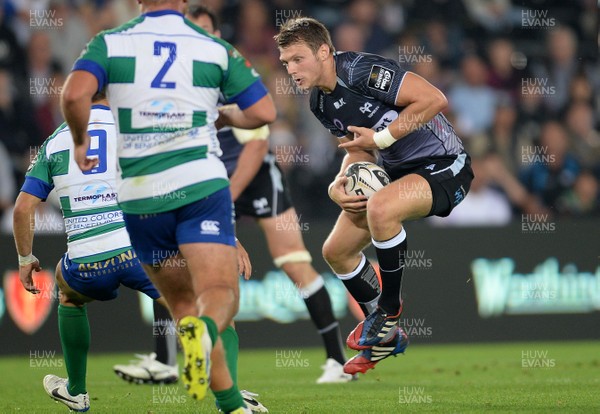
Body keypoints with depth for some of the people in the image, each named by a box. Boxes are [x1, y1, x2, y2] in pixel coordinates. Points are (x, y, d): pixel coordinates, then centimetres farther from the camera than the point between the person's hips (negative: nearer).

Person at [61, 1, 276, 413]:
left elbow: (74, 93, -16)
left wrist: (81, 140, 3)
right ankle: (204, 330, -44)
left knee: (183, 304, 15)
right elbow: (263, 113, 4)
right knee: (221, 294, -9)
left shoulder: (110, 43, 1)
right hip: (199, 185, -2)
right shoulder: (217, 49, 3)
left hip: (139, 196, 2)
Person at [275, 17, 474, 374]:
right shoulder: (321, 103, 4)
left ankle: (389, 310, -15)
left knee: (379, 209, -37)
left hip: (444, 167, -10)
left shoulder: (363, 71, -23)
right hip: (397, 171, 10)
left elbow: (434, 99, -28)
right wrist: (338, 186, -6)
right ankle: (387, 335, 25)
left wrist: (381, 137, -22)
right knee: (336, 251, 6)